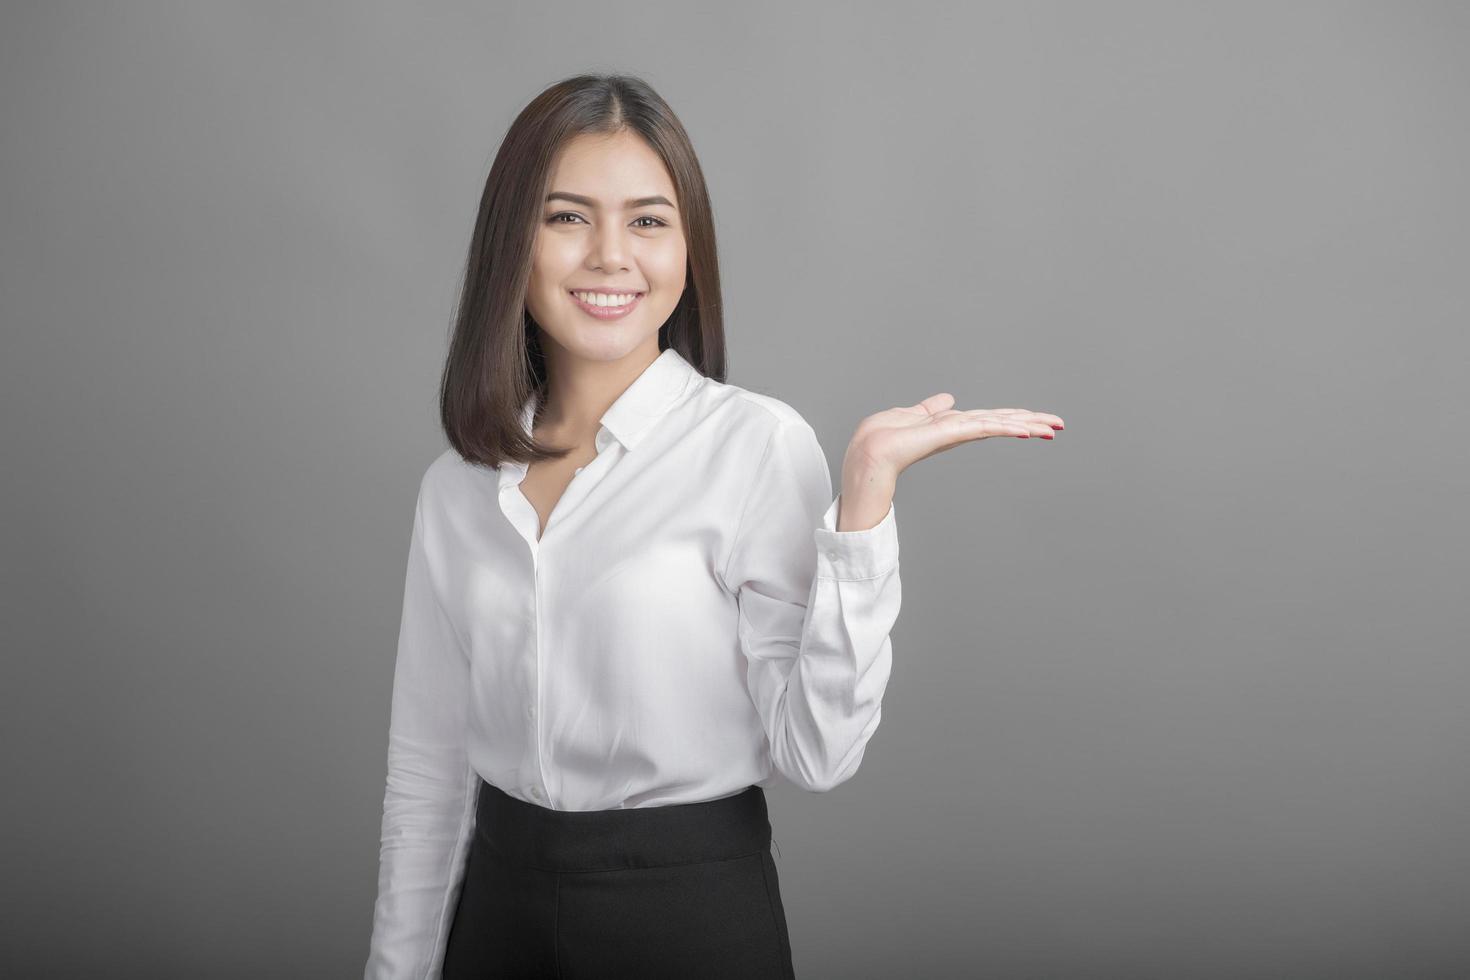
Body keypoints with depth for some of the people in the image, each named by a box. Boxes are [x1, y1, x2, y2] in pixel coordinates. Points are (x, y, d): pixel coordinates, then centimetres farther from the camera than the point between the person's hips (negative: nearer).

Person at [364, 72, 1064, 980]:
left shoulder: (760, 444, -12)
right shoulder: (456, 487, 1)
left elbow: (818, 752, -19)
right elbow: (428, 769, 7)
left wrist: (868, 482, -25)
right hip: (498, 902, 4)